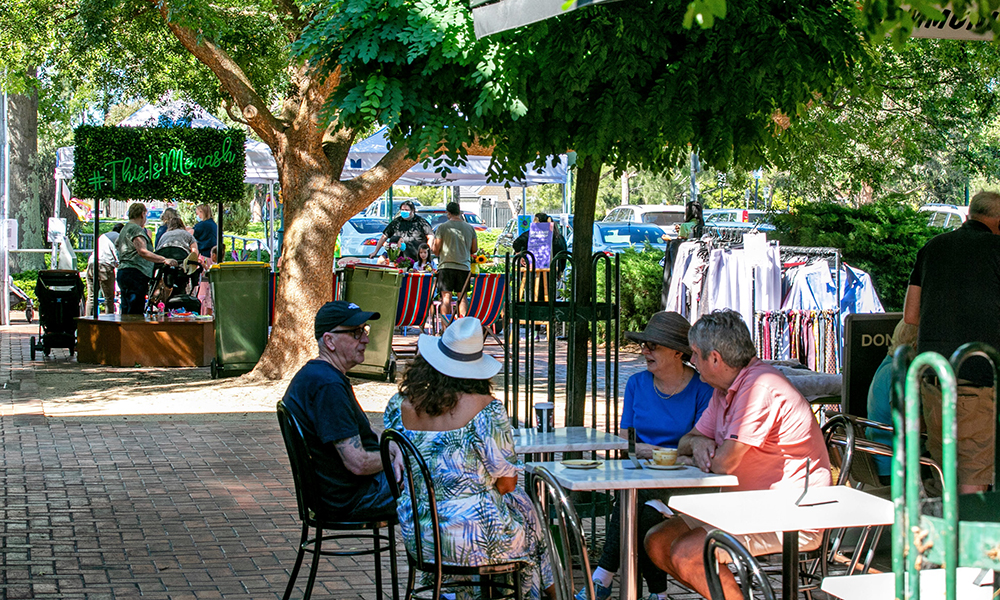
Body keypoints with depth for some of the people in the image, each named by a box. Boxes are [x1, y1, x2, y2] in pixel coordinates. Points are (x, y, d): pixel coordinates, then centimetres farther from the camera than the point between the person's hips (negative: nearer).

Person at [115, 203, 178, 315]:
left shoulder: (125, 229, 22)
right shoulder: (136, 229, -9)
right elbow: (143, 252, -21)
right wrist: (164, 260, -26)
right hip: (135, 274, -10)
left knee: (126, 313, 10)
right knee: (135, 314, -12)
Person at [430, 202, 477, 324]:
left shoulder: (442, 227, -3)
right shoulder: (470, 228, 7)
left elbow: (436, 250, -2)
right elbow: (474, 250, 12)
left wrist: (432, 244, 21)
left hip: (446, 265, -3)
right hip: (464, 266, 3)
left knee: (446, 296, 0)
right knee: (462, 296, 9)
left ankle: (447, 326, -6)